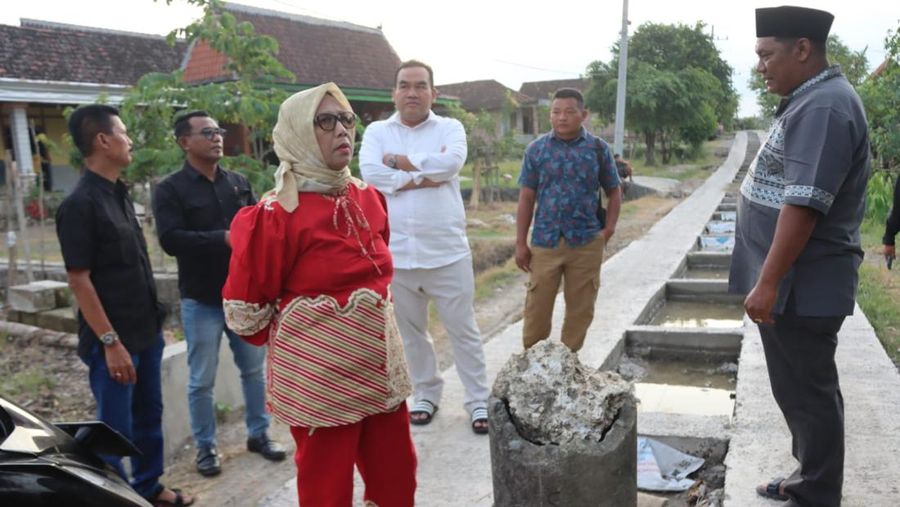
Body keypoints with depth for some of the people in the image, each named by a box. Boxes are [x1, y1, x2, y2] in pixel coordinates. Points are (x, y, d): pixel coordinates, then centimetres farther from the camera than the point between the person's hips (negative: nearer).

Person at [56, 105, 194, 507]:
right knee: (115, 428, 3)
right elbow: (79, 280, -18)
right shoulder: (80, 203, -16)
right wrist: (110, 342, -19)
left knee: (149, 416, 19)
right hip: (114, 339, -8)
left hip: (145, 331, 8)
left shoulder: (119, 193, 10)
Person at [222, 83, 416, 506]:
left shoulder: (368, 198, 5)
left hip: (381, 365, 6)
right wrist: (294, 339, 4)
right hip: (319, 375, -6)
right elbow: (244, 308, -10)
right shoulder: (277, 214, -15)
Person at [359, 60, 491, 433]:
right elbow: (370, 173, -14)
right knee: (411, 332, 15)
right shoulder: (377, 131, 5)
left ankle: (478, 399, 21)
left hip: (447, 251, -2)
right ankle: (427, 394, 34)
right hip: (396, 252, 2)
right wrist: (426, 176, -15)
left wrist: (400, 161, -11)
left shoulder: (450, 128, 3)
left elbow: (451, 162, -19)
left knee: (463, 330, 7)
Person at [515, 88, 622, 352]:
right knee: (537, 306, 7)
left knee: (580, 308, 10)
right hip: (544, 242, 0)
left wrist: (608, 229, -4)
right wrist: (520, 243, 0)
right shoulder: (536, 149, 1)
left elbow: (614, 192, 9)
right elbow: (526, 198, 2)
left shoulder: (599, 148, 1)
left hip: (587, 243, 1)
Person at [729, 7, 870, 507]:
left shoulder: (823, 107, -20)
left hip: (800, 284, -10)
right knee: (801, 388, 20)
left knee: (806, 392, 2)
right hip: (797, 280, 10)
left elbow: (804, 205, -26)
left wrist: (767, 283, -25)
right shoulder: (812, 100, 14)